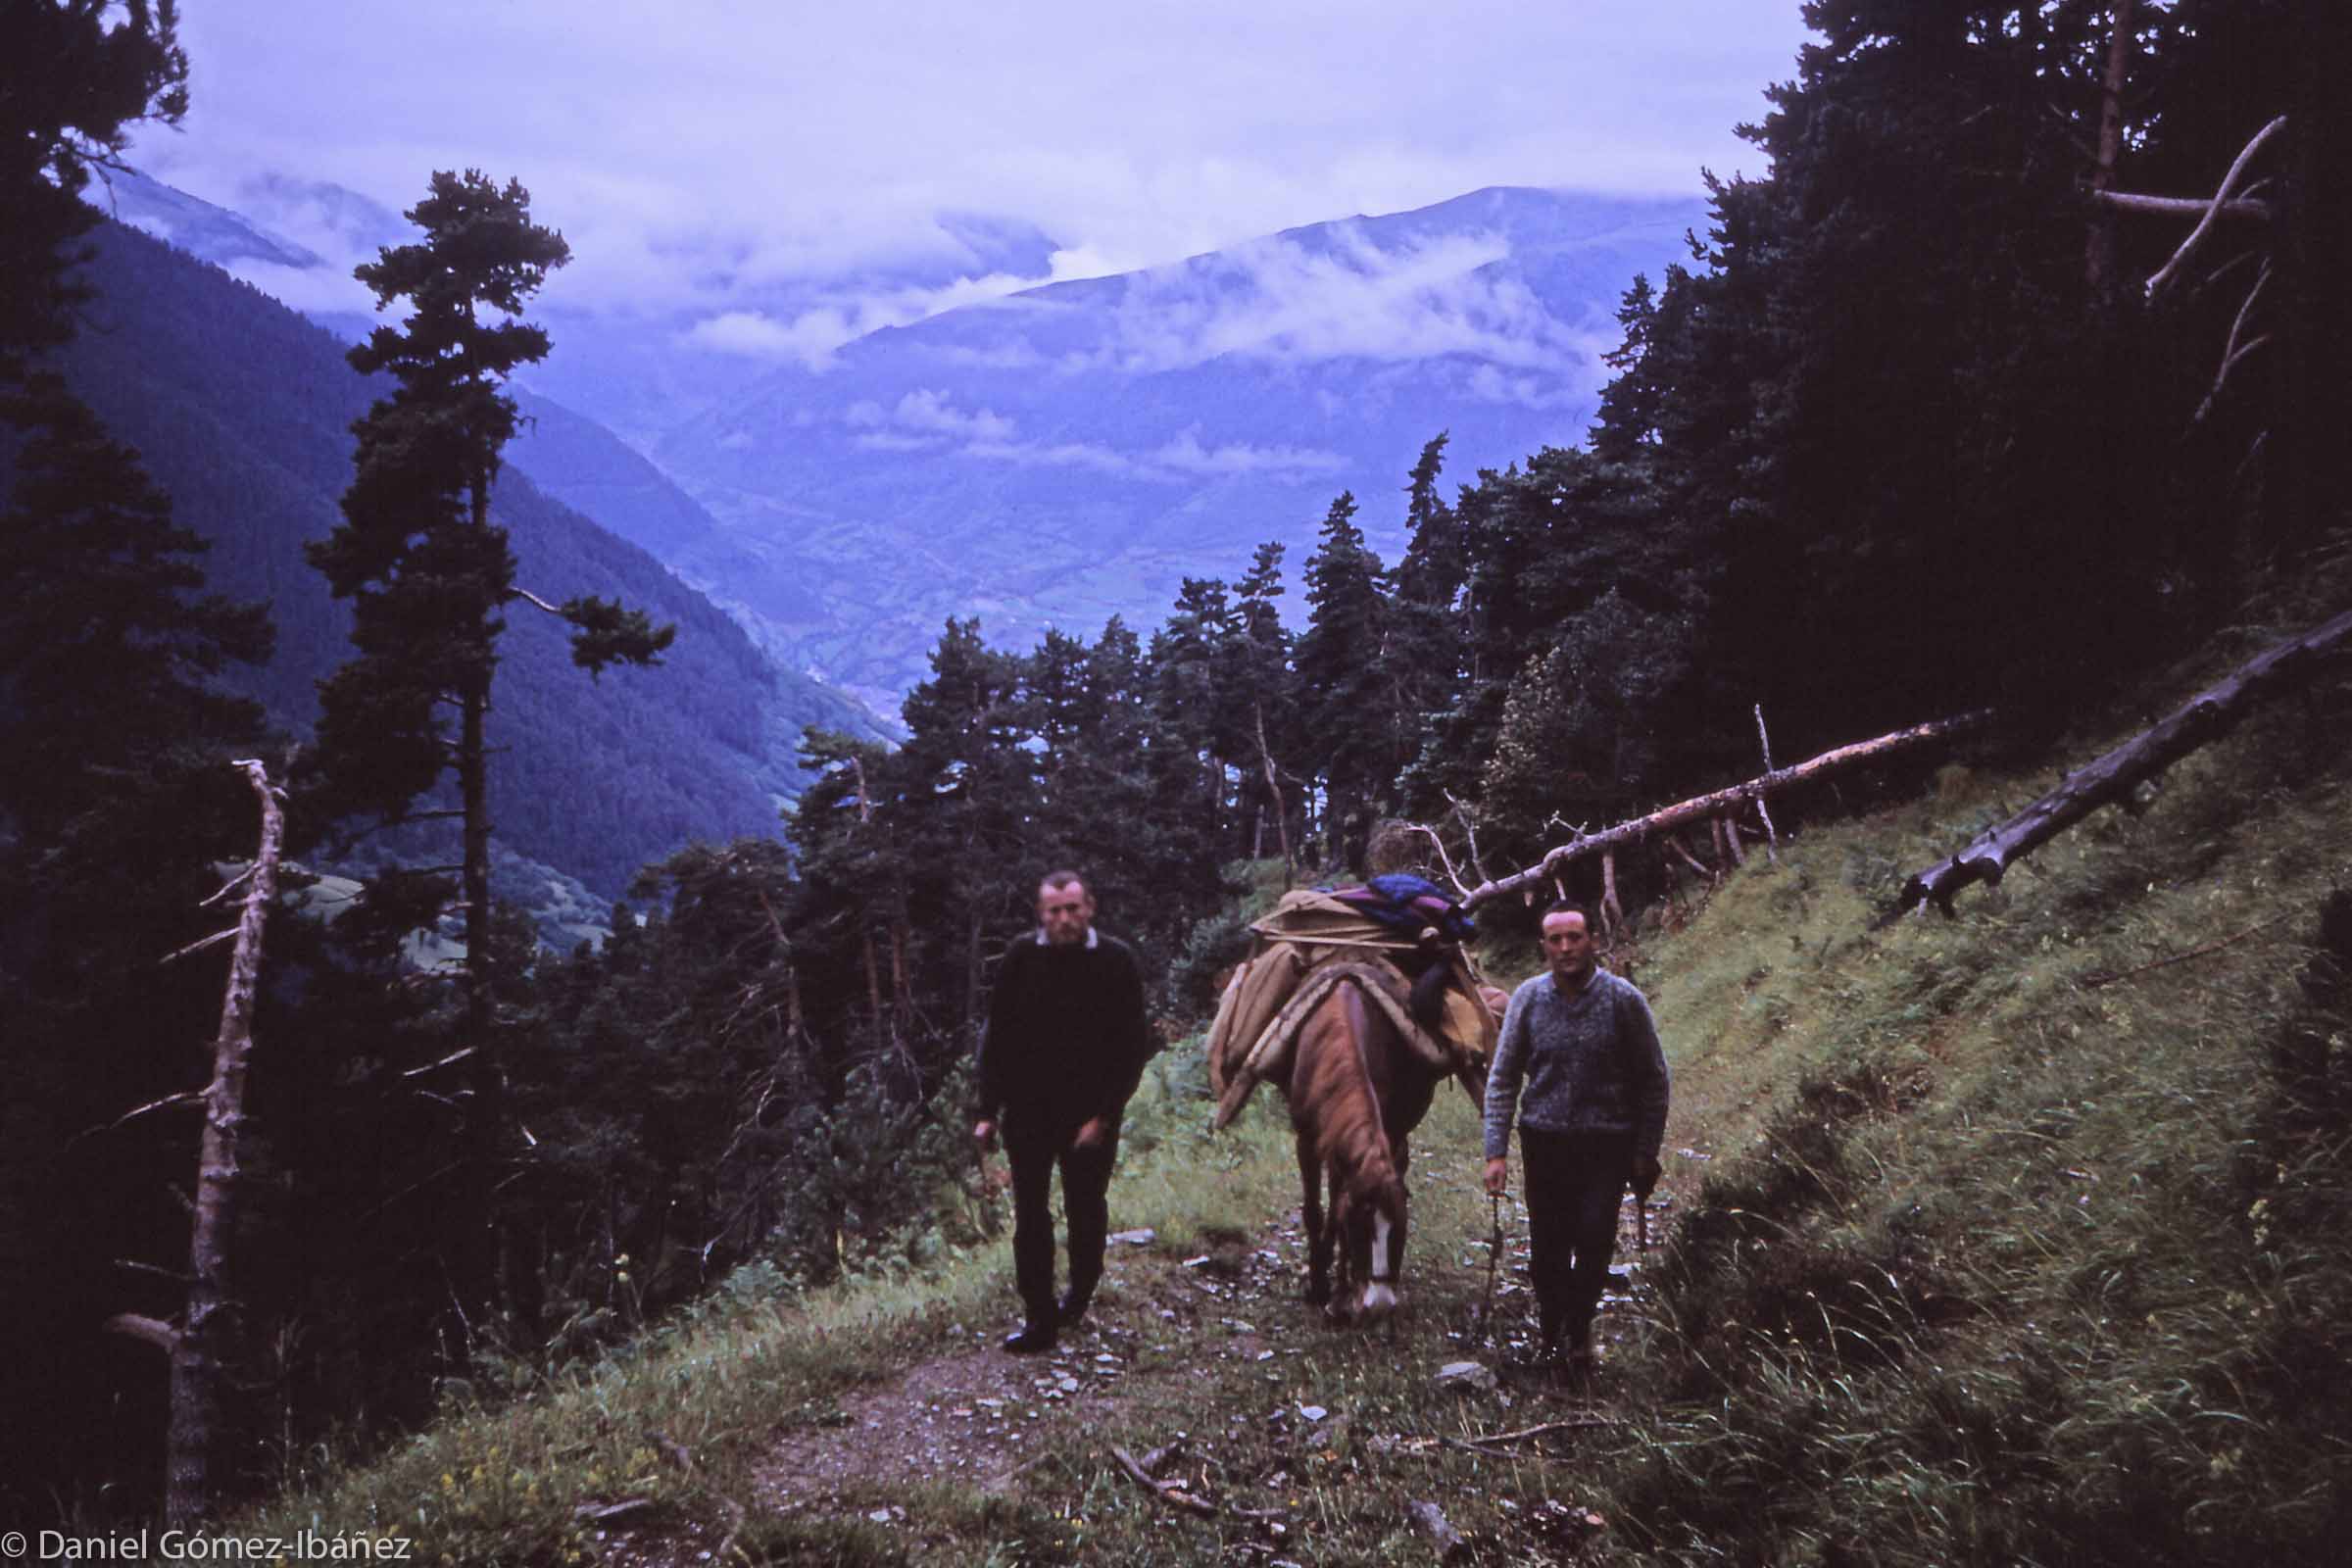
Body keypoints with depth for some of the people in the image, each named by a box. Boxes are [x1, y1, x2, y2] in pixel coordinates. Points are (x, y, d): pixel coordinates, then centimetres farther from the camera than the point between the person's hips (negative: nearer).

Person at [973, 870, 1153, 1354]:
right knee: (1030, 1215, 3)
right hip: (1028, 1110, 1)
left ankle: (1079, 1296, 34)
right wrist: (989, 1111, 0)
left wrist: (1104, 1115, -12)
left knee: (1087, 1210, 13)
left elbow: (1133, 1047, -7)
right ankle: (1039, 1319, 10)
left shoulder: (1116, 962, -9)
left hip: (1090, 1114, -1)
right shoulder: (1021, 958, -5)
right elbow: (997, 1038, 1)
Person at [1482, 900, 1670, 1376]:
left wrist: (1646, 1152, 0)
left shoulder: (1625, 1000, -6)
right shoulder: (1528, 998, -1)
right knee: (1546, 1248, 5)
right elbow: (1502, 1080, 3)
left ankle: (1579, 1327, 9)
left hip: (1607, 1144, -2)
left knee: (1594, 1237, -14)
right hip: (1544, 1140, 2)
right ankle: (1550, 1334, 26)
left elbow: (1652, 1081, 2)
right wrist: (1496, 1151, -4)